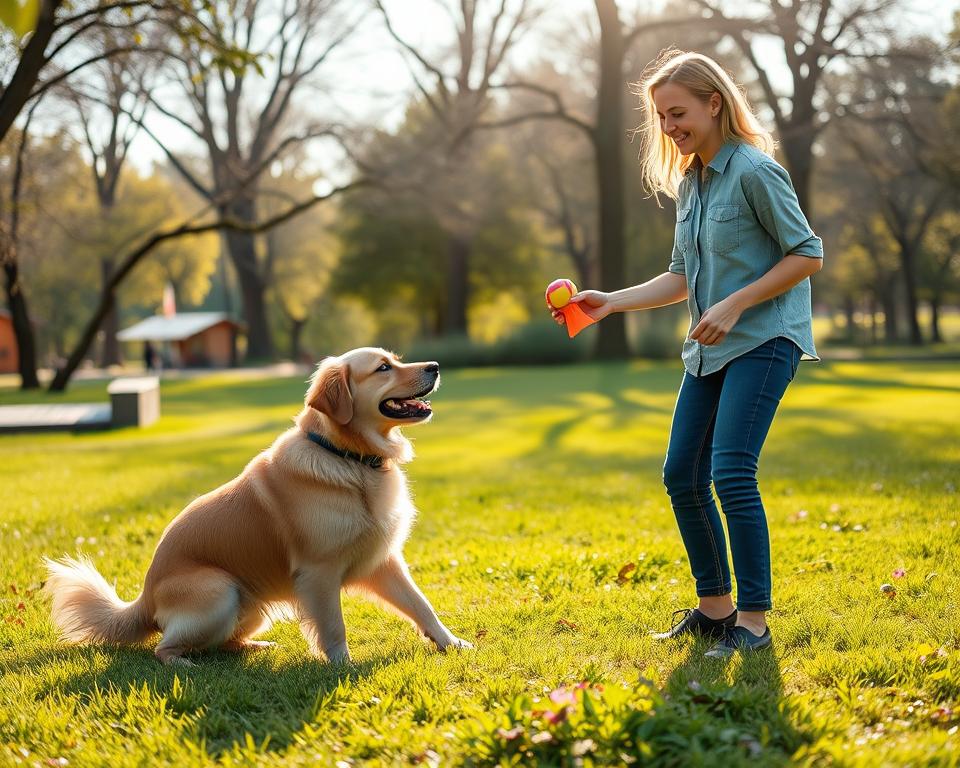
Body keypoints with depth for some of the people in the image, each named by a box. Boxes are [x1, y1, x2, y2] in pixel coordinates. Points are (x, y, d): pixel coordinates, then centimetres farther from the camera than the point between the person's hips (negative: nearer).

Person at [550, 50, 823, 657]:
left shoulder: (754, 170, -12)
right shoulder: (688, 183, 13)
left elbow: (808, 254, -11)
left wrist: (735, 305, -17)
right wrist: (611, 302, 6)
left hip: (764, 340, -9)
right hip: (710, 350, 9)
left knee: (731, 471, -18)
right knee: (682, 475, 6)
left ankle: (754, 623, -8)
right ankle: (714, 608, 20)